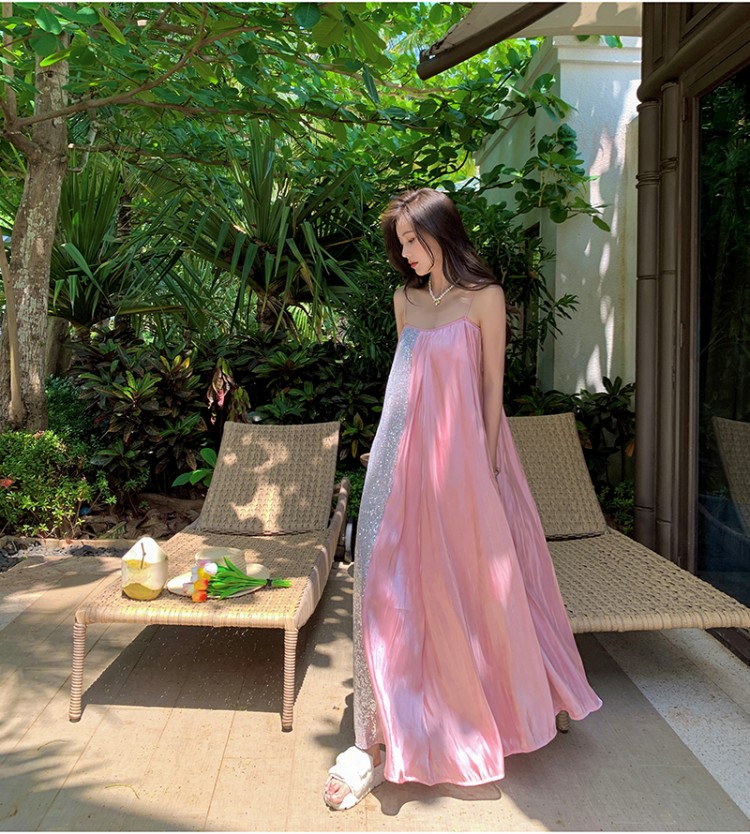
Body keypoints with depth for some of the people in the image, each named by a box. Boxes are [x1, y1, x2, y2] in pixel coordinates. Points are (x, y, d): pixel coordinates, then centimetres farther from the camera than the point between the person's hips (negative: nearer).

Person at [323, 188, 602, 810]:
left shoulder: (484, 297, -4)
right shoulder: (406, 298, 11)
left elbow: (493, 385, -3)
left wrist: (487, 465, -6)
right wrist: (401, 451, 12)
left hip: (461, 454, -4)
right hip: (408, 453, 4)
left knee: (471, 579, 6)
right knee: (395, 583, 4)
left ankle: (496, 701, 30)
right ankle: (378, 738, 16)